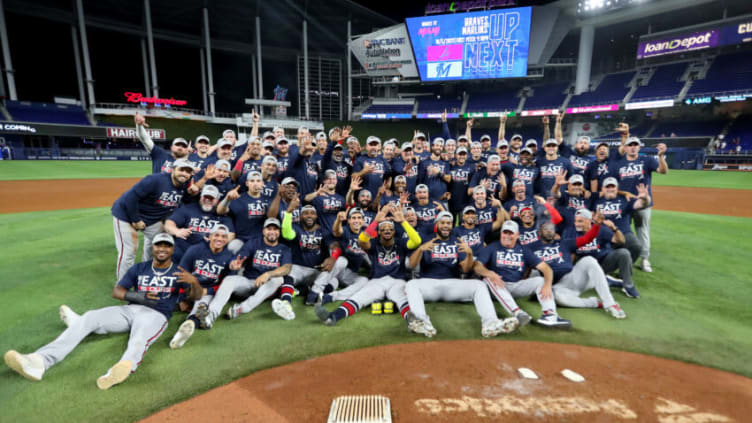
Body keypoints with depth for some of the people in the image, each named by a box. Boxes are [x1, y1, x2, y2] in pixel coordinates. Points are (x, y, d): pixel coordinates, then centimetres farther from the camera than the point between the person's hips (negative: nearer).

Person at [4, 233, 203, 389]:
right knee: (88, 318, -19)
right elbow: (116, 291, 12)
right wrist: (136, 295, -10)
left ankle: (124, 367, -67)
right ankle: (40, 361, -34)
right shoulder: (139, 268, 20)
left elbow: (197, 296, -4)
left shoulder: (178, 273, 8)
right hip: (129, 310, 5)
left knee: (139, 340, -37)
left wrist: (194, 281, -28)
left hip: (155, 315, -5)